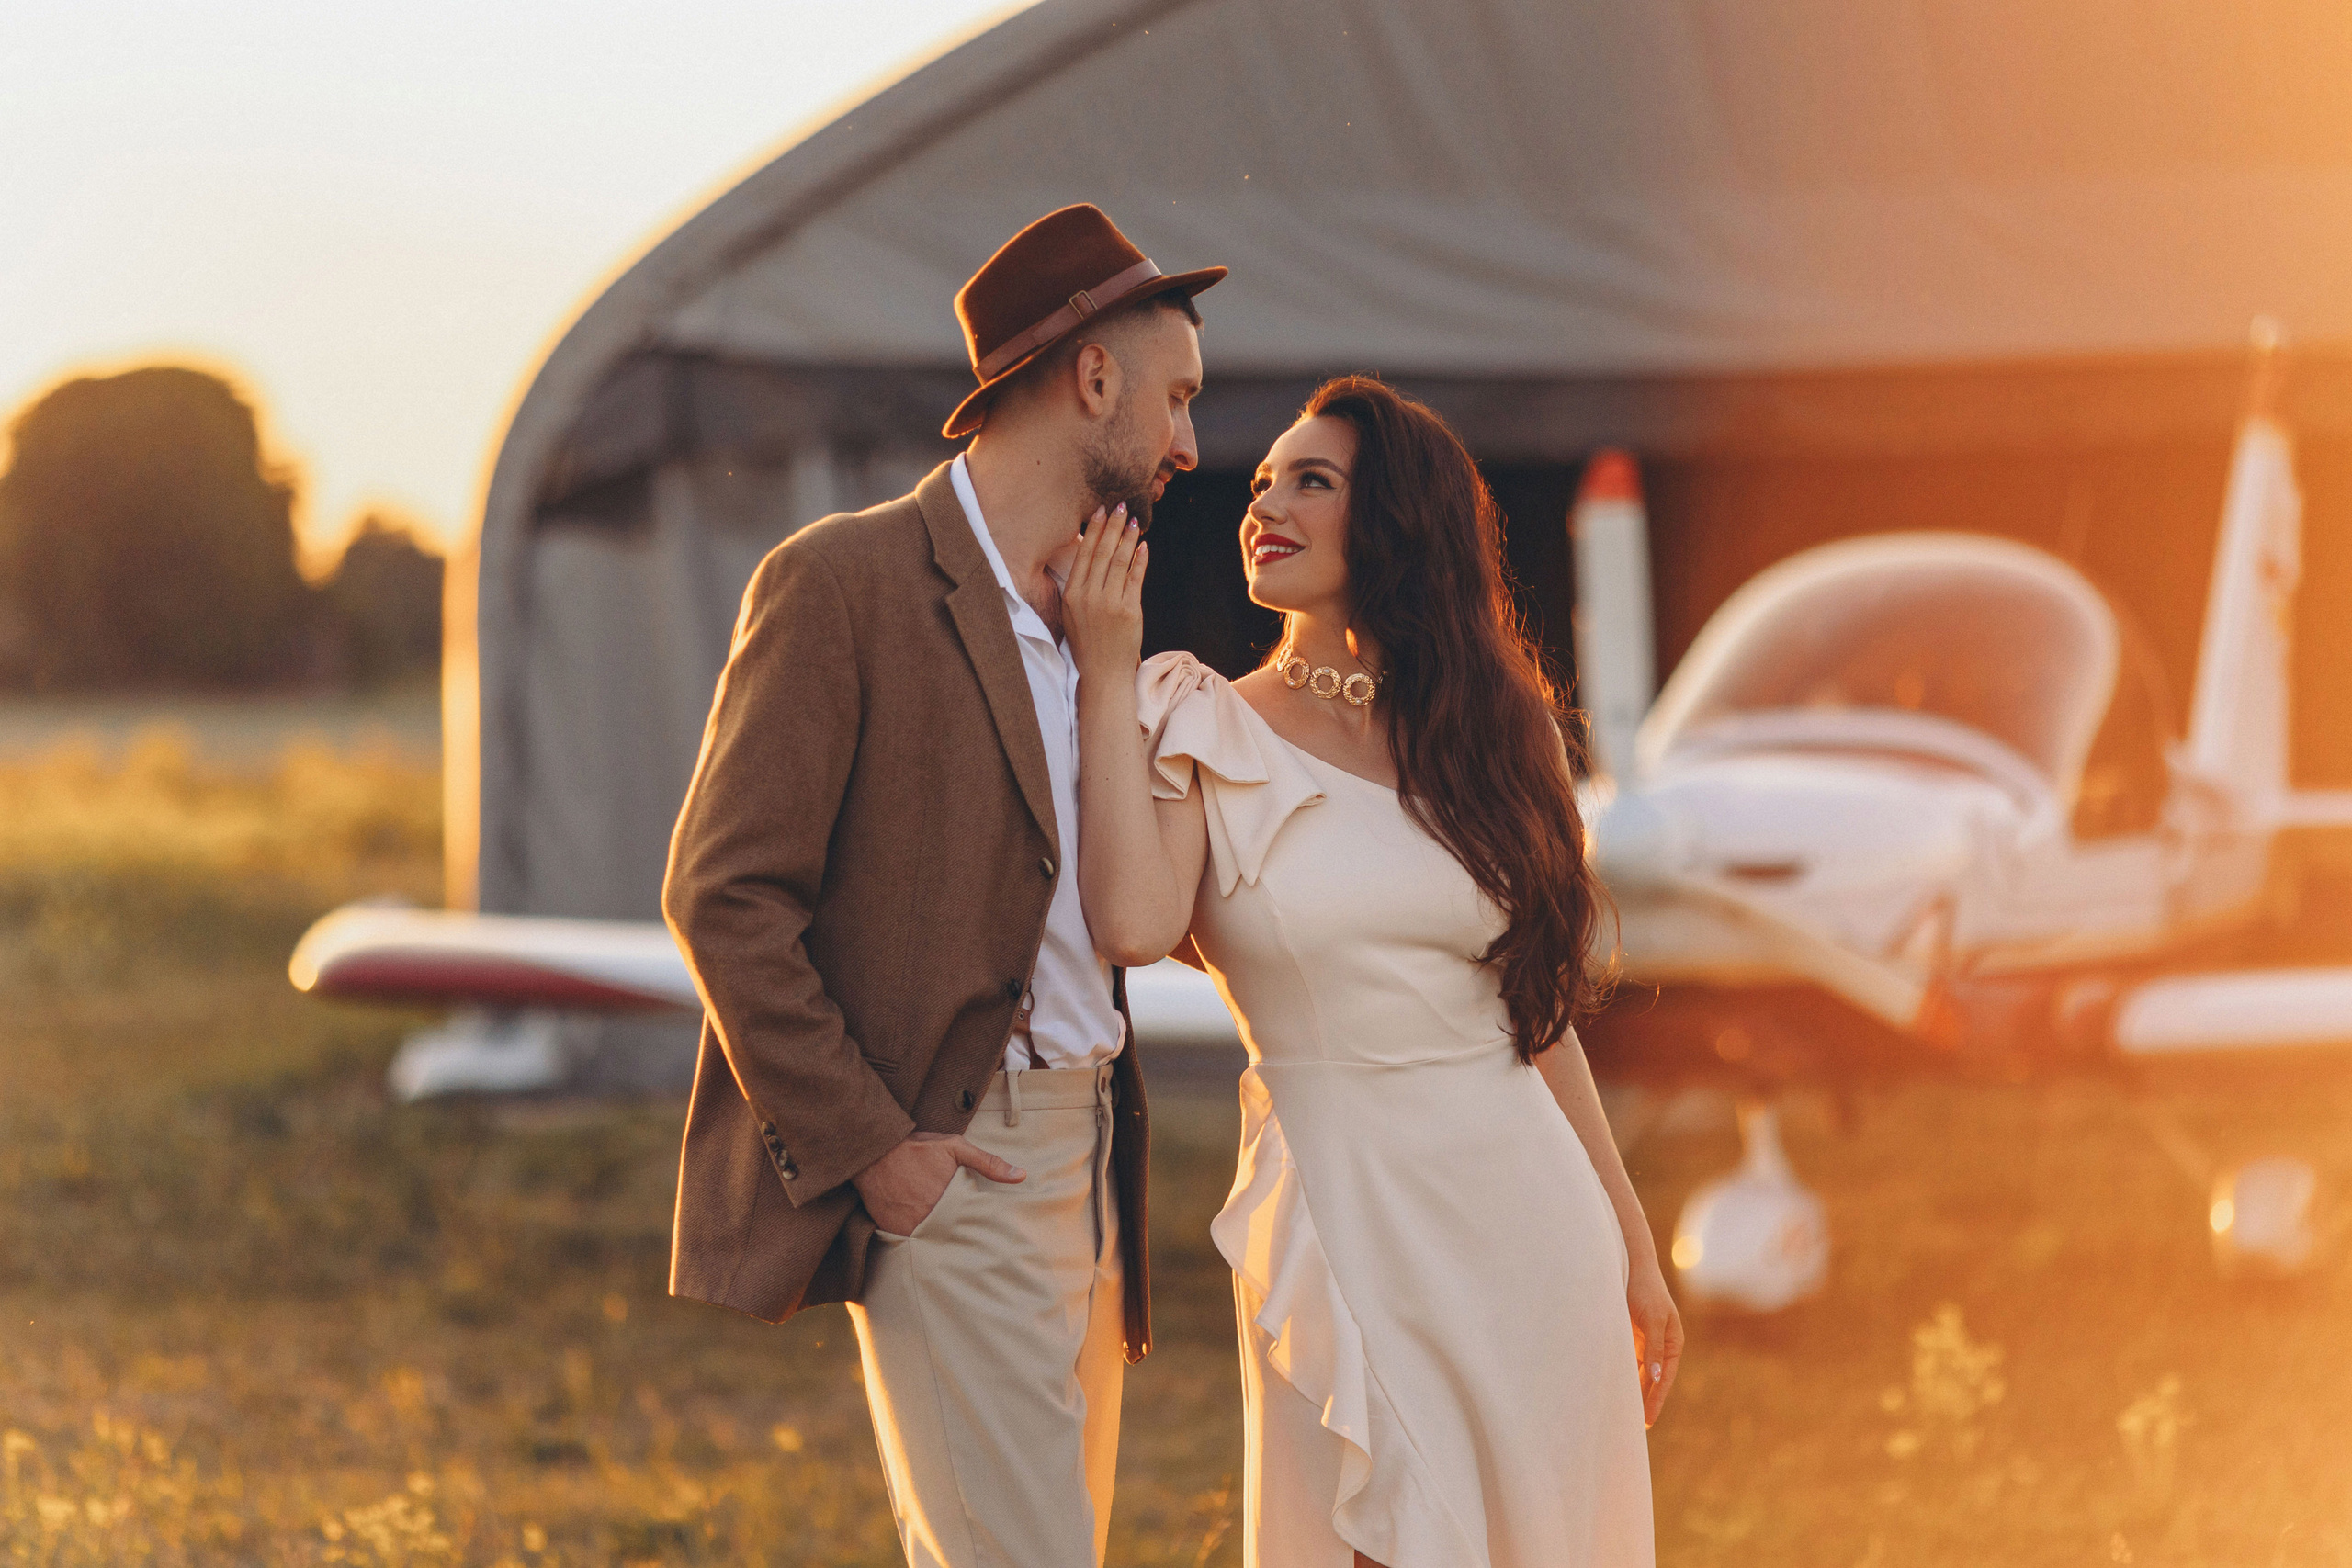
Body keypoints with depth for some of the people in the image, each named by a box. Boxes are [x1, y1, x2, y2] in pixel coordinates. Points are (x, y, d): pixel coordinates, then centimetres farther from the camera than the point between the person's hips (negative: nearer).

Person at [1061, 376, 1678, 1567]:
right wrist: (1106, 671, -10)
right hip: (1341, 1219, -3)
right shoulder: (1206, 730, 1)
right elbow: (1132, 922, -18)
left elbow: (1542, 1008, 14)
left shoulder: (1489, 732, 9)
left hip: (1528, 1202, 3)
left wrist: (1631, 1243, 14)